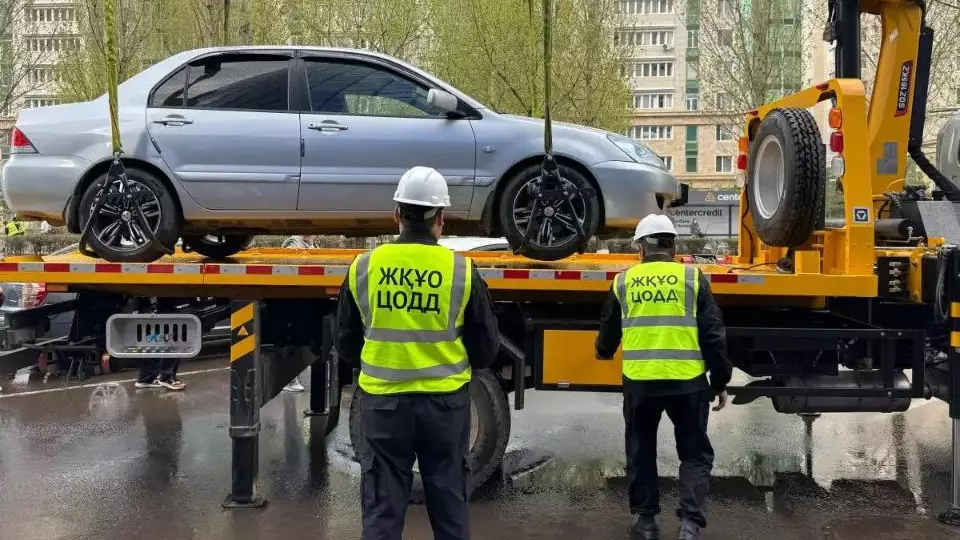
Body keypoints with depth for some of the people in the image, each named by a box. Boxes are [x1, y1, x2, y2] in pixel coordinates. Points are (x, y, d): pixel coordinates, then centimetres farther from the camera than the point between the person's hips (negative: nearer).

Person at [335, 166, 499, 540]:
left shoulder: (363, 268, -4)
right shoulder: (462, 271, -8)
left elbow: (346, 346, 5)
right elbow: (486, 350, -1)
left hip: (382, 403, 1)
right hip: (444, 403, 0)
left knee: (381, 510, 9)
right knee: (448, 505, 13)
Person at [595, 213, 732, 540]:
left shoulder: (624, 282, 7)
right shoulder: (692, 278, 1)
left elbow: (609, 330, 19)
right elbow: (713, 336, -1)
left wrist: (604, 352, 42)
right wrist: (720, 382, 8)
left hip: (639, 381, 1)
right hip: (687, 381, -1)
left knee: (641, 451, 17)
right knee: (695, 453, 11)